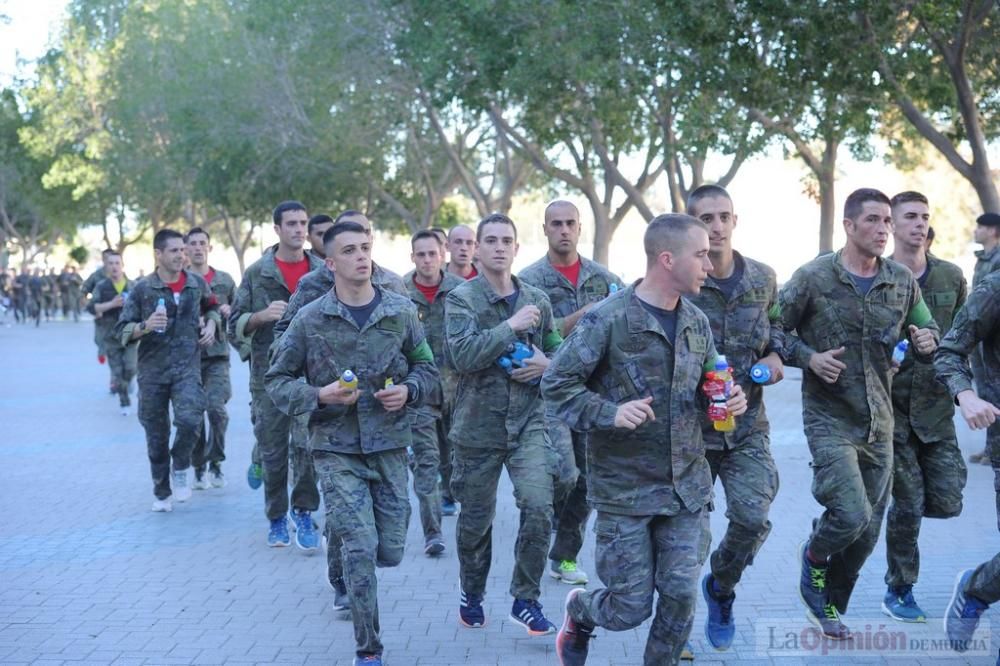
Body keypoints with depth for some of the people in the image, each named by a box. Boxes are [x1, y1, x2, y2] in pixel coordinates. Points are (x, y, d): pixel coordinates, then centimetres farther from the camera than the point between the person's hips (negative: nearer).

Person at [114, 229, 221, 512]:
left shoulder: (197, 283, 5)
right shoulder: (142, 289, -3)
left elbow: (212, 307, 27)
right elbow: (121, 330, -1)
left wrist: (211, 323, 7)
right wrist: (145, 326, -20)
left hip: (187, 367, 0)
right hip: (152, 371, 0)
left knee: (189, 419, -22)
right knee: (156, 435, 7)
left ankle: (180, 469, 6)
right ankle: (162, 493, 23)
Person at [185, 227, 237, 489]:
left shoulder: (224, 280, 8)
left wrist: (229, 311, -8)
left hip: (217, 354, 0)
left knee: (216, 408, -17)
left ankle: (215, 462, 1)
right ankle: (199, 468, 18)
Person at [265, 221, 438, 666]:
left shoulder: (401, 311, 1)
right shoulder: (309, 319, -5)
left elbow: (426, 368, 12)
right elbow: (277, 379, 3)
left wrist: (408, 390, -9)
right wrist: (319, 395, -14)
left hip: (390, 446, 3)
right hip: (337, 449, -2)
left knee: (390, 552, 6)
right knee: (361, 550, -11)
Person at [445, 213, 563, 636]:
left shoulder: (536, 300, 7)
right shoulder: (461, 299, -4)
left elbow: (558, 351, 19)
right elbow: (462, 355, -20)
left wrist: (546, 364, -4)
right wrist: (511, 326, -20)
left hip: (528, 421, 2)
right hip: (478, 423, -2)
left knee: (538, 507, -12)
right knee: (476, 519, 10)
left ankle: (526, 600, 5)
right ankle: (472, 597, 32)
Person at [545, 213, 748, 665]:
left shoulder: (697, 322, 7)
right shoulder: (607, 319, -13)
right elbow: (556, 383, -11)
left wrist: (729, 401, -3)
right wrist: (611, 412, -25)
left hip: (687, 487, 5)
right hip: (625, 489, -5)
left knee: (681, 598, 2)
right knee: (630, 609, 3)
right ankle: (580, 611, 36)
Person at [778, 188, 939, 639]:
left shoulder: (902, 281, 3)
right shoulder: (813, 278, -9)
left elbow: (927, 330, 15)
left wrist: (927, 342, -9)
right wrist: (809, 357, -19)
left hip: (879, 424, 5)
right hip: (829, 420, -5)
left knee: (867, 532, 11)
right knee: (852, 516, -18)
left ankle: (830, 610, 32)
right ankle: (814, 556, 17)